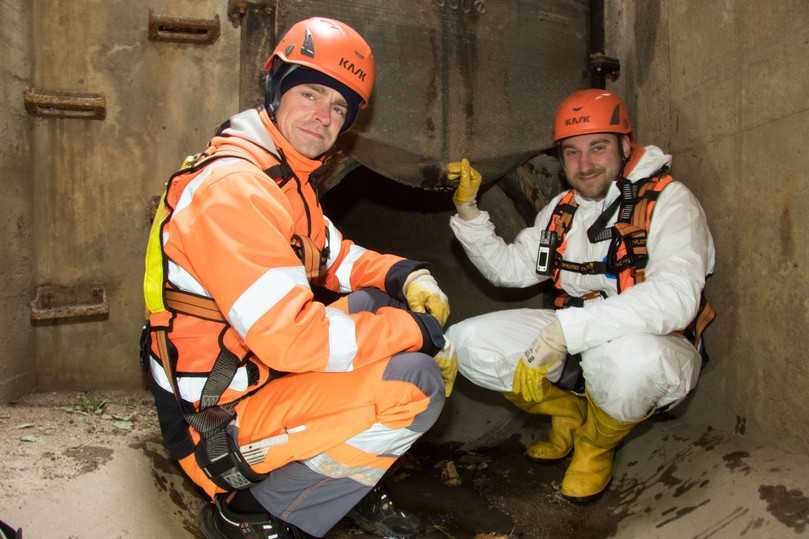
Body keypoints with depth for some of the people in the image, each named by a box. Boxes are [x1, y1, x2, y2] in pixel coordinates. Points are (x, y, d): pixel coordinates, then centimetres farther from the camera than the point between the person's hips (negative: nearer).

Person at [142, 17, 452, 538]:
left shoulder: (286, 173, 7)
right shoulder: (234, 186, -25)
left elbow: (333, 256, 15)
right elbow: (290, 335, -31)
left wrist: (404, 274, -5)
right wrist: (414, 330, -20)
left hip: (256, 368, 10)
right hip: (218, 423, -10)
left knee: (383, 302, 8)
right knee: (416, 383, -20)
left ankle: (352, 481, 11)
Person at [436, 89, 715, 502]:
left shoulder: (667, 200, -12)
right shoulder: (561, 210, 9)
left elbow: (675, 297, -29)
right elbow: (509, 269, 10)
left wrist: (566, 328, -39)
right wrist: (468, 211, -3)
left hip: (654, 348, -5)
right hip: (572, 346, 5)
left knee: (627, 357, -42)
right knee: (467, 342, -12)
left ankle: (597, 444, -4)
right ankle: (572, 415, 11)